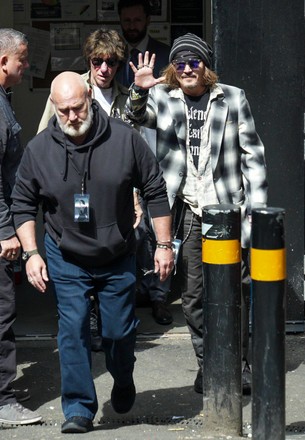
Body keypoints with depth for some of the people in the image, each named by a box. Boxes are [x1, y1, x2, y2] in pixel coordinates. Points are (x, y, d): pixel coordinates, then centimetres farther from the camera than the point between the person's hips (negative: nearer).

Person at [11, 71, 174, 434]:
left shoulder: (125, 139, -12)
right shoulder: (39, 149, -9)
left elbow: (156, 192, -3)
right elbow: (23, 205, 2)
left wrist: (163, 245, -3)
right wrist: (31, 253, -7)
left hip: (118, 259, 0)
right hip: (66, 261, 0)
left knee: (119, 331, 7)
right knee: (72, 331, -6)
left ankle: (123, 381, 39)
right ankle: (78, 408, 4)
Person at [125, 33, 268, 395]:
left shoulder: (232, 98, 4)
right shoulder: (164, 99, 7)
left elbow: (252, 154, 4)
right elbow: (139, 116, -14)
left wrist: (256, 208, -2)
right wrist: (139, 91, -35)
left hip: (228, 211, -1)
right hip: (189, 214, 1)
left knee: (238, 290, 2)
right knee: (194, 295, 7)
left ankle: (242, 363, 15)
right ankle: (206, 364, 20)